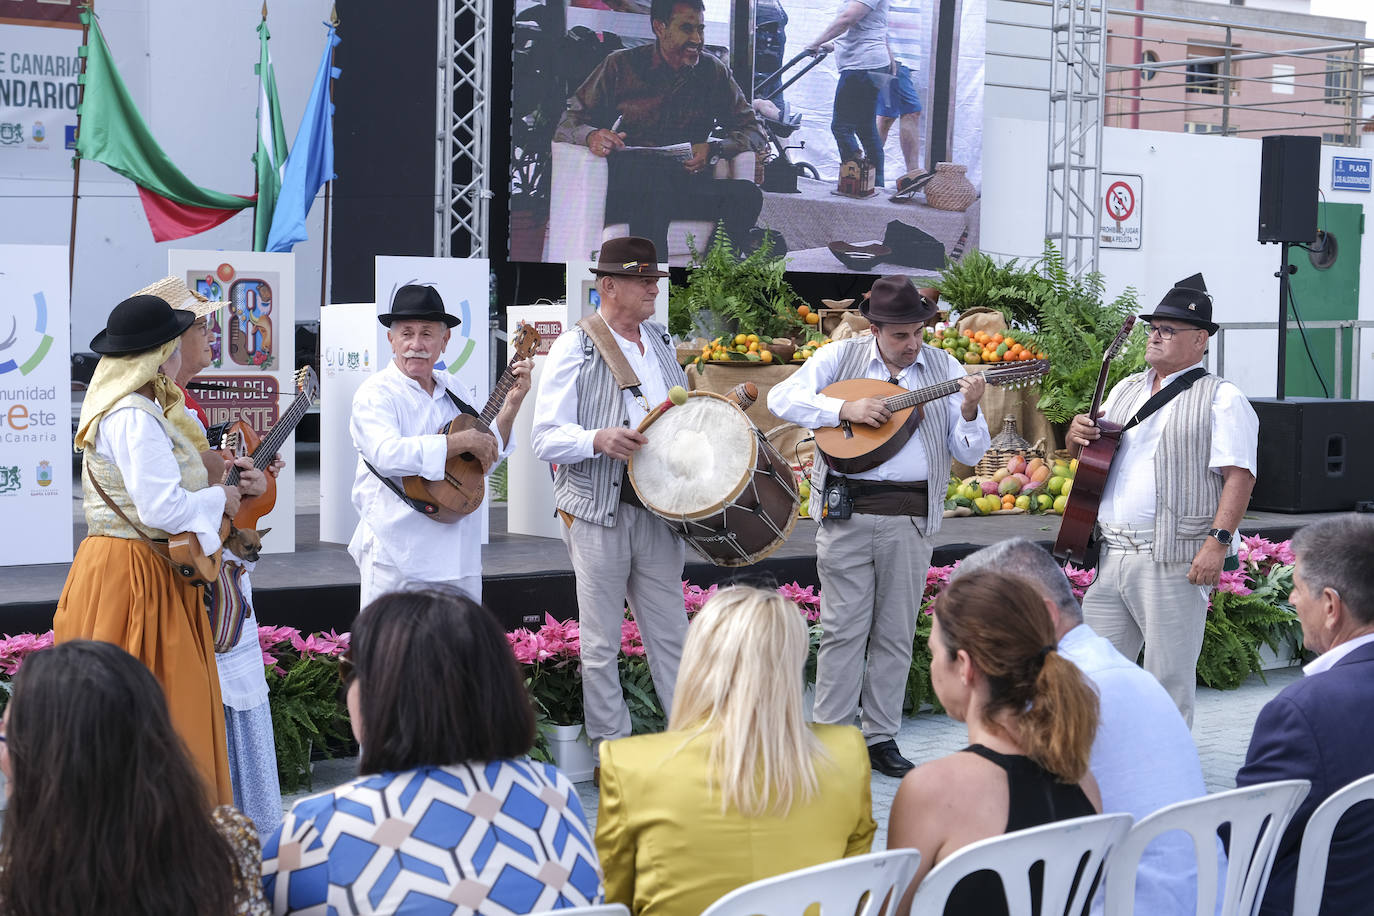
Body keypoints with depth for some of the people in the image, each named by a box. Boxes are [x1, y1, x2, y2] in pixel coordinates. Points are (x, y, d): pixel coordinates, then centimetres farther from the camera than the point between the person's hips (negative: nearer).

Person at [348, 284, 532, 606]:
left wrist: (512, 404, 7)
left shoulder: (451, 388, 13)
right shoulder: (375, 394, -8)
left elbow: (484, 463, 19)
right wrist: (463, 441, -22)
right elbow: (387, 455, -27)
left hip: (458, 555, 7)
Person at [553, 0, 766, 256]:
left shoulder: (714, 72, 13)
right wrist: (591, 136, -19)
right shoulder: (621, 65, 7)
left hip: (689, 187, 3)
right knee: (654, 173, -39)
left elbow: (754, 131, 13)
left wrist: (714, 148, -9)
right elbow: (567, 125, 6)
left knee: (747, 194, -27)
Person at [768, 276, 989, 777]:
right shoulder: (840, 357, 5)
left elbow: (970, 454, 5)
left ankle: (881, 737, 17)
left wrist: (969, 412, -16)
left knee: (895, 634, 7)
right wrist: (845, 407, -14)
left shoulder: (944, 369, 8)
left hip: (911, 515, 2)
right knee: (843, 629, 0)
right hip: (846, 510, -2)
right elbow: (782, 398, -5)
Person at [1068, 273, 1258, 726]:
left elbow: (1238, 475, -12)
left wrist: (1218, 541, -22)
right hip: (1110, 553, 7)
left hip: (1174, 560, -7)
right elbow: (1089, 454, 28)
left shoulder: (1221, 399, -3)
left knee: (1169, 678, -1)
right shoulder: (1127, 390, 18)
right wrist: (1078, 435, 4)